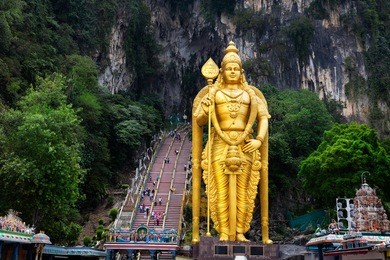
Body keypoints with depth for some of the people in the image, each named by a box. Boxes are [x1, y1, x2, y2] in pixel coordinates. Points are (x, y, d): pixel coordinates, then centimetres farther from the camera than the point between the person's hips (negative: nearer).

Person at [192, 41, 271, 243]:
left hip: (245, 148, 1)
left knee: (243, 192, 1)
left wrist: (259, 140, -8)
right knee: (221, 191, -3)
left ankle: (240, 233, 8)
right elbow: (199, 121, 4)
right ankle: (223, 233, 3)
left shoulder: (250, 93, 13)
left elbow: (263, 117, 7)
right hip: (220, 146, -1)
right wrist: (204, 110, -18)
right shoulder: (212, 92, 9)